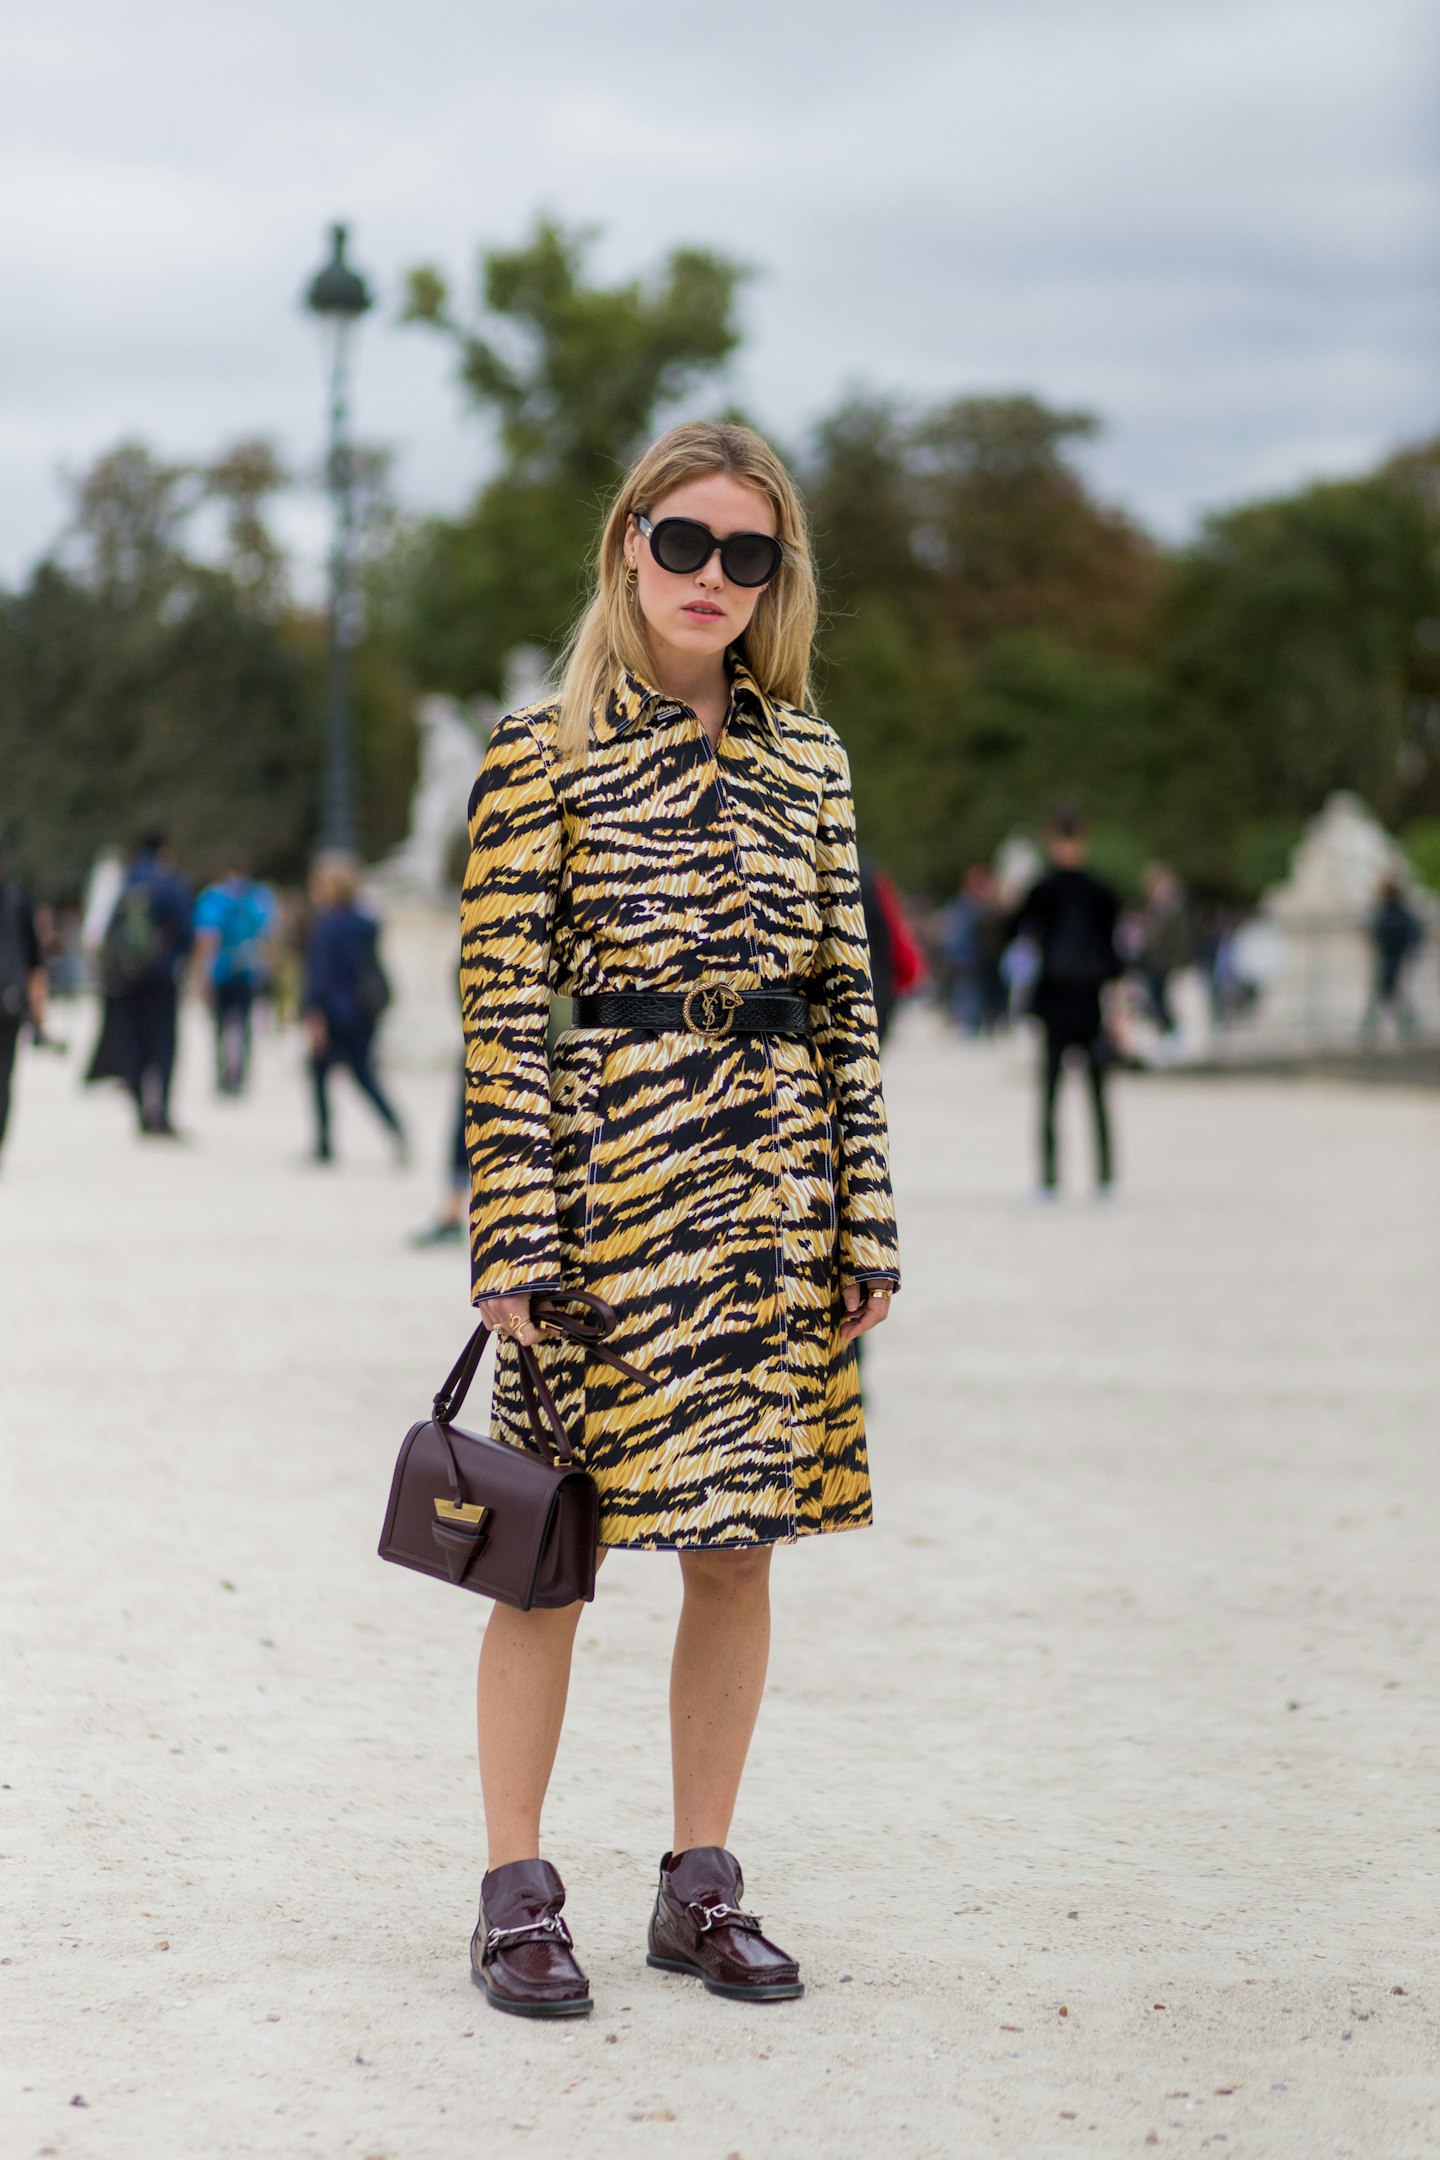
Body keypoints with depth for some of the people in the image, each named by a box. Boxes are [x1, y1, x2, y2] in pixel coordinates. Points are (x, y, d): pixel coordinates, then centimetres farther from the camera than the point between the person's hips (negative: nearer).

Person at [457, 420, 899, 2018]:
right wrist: (516, 1236, -12)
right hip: (608, 1173, -4)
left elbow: (844, 997, 12)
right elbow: (504, 1006, -6)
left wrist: (864, 1221, 7)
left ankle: (700, 1885, 19)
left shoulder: (805, 758, 11)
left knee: (739, 1541, 7)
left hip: (770, 1190, 4)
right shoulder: (545, 752, -2)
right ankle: (516, 1893, 12)